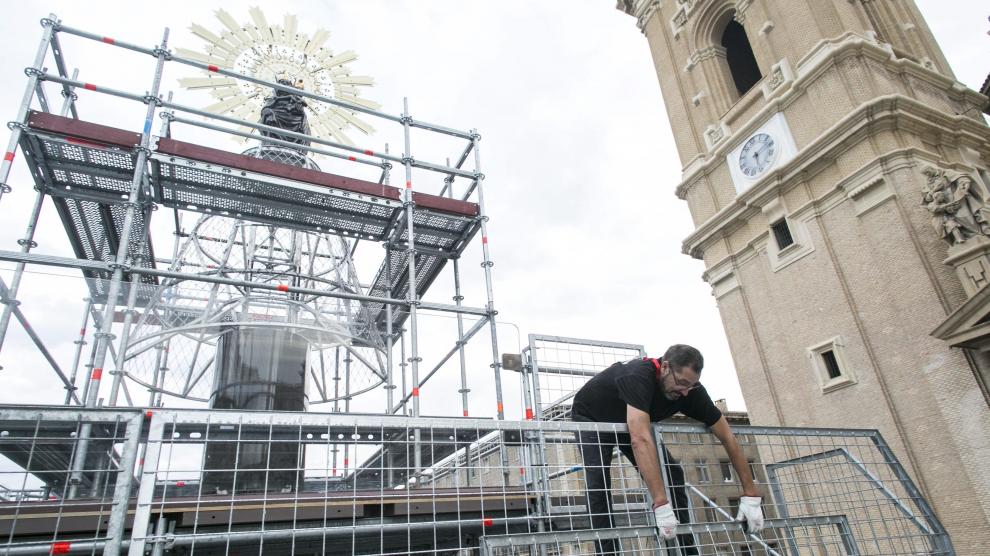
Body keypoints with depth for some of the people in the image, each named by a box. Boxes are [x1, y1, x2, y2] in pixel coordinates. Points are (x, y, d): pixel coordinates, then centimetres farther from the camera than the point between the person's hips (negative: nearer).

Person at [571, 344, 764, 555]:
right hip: (591, 418, -5)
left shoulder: (691, 390, -23)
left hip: (632, 422, 6)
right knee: (598, 482, -22)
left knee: (671, 474, -5)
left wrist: (751, 495, -19)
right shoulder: (639, 376, -43)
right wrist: (661, 505, -56)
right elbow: (641, 440, -52)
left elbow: (727, 437, -16)